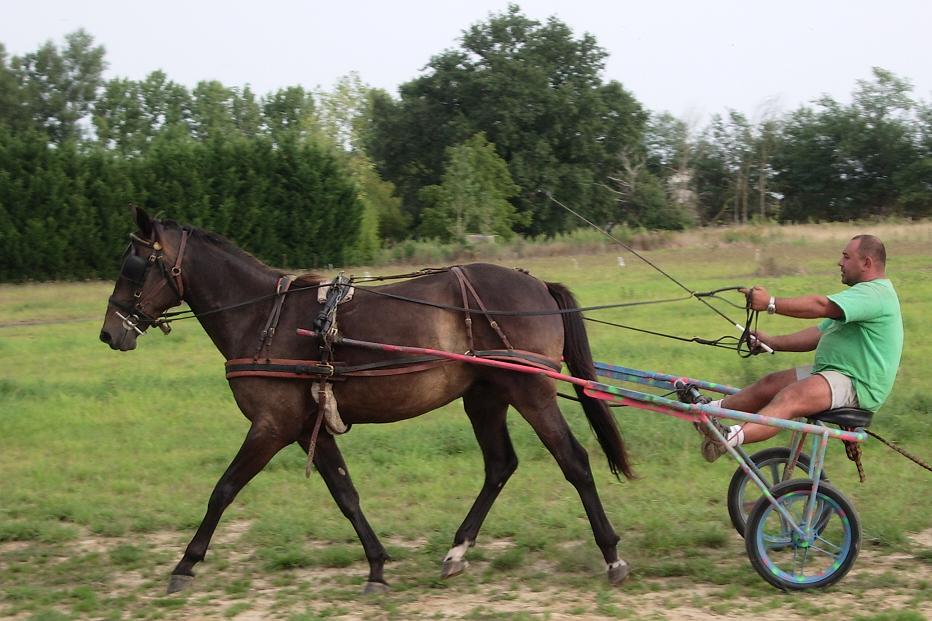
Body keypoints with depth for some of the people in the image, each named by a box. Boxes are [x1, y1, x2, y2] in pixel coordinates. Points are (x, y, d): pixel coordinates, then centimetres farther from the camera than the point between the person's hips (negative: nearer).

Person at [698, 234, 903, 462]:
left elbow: (821, 306, -28)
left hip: (857, 386, -11)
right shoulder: (866, 293, 23)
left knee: (791, 397, -31)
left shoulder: (875, 293, -13)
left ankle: (732, 437, -50)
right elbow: (819, 334, 19)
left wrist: (771, 303, -29)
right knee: (770, 384, 4)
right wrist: (771, 342, 9)